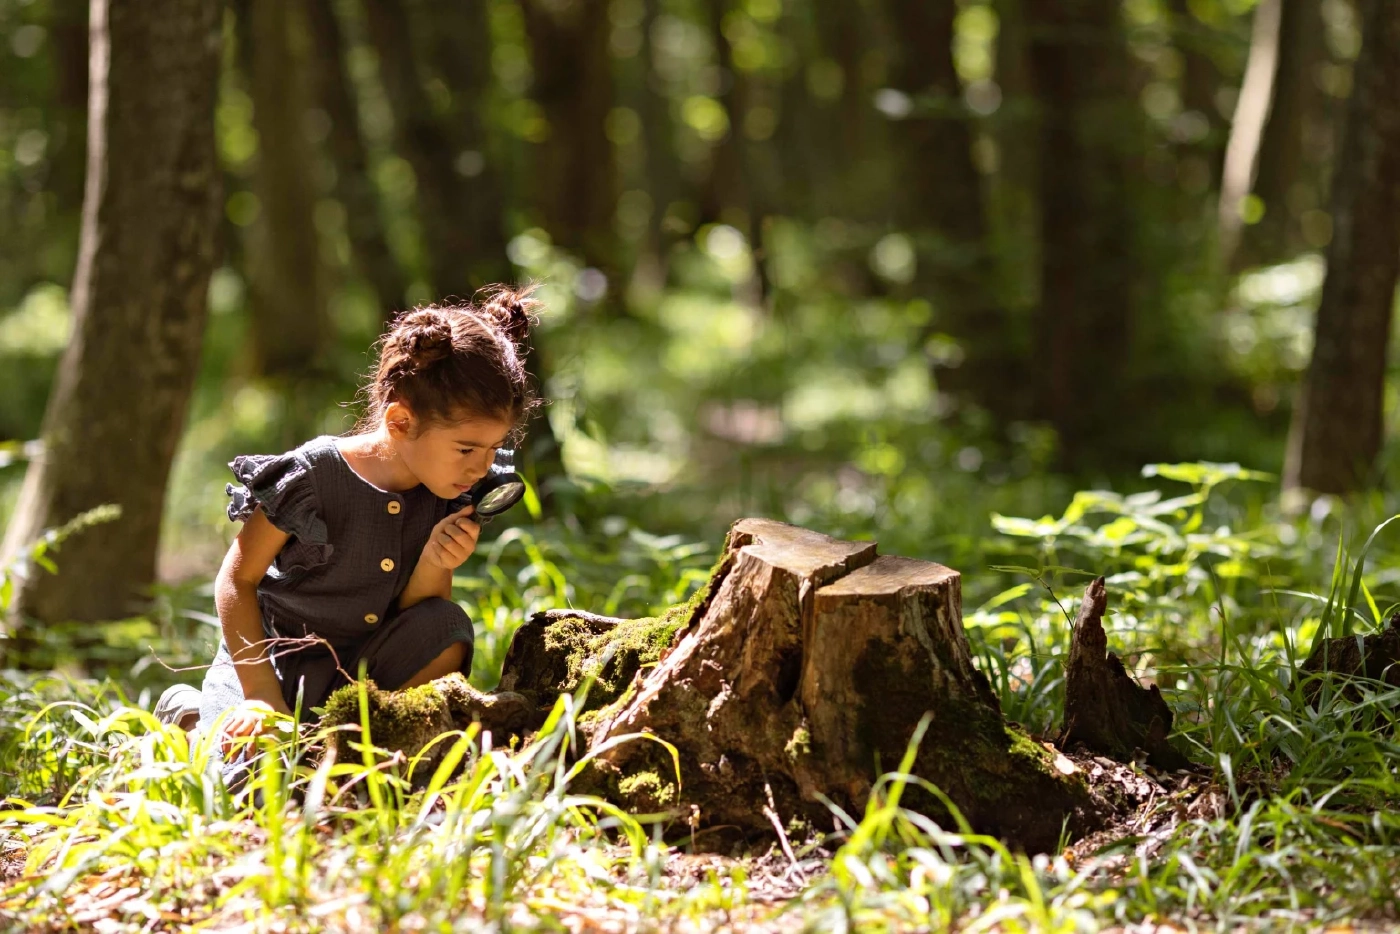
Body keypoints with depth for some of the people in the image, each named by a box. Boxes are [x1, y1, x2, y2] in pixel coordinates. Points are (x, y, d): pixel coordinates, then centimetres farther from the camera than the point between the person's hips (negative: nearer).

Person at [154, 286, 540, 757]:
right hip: (274, 659, -4)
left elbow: (416, 621, -2)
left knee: (447, 629, -20)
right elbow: (237, 580, -14)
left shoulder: (449, 503, -6)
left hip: (363, 670, 4)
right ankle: (189, 712, 6)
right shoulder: (312, 477, -21)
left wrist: (434, 566, -24)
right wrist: (263, 695, -20)